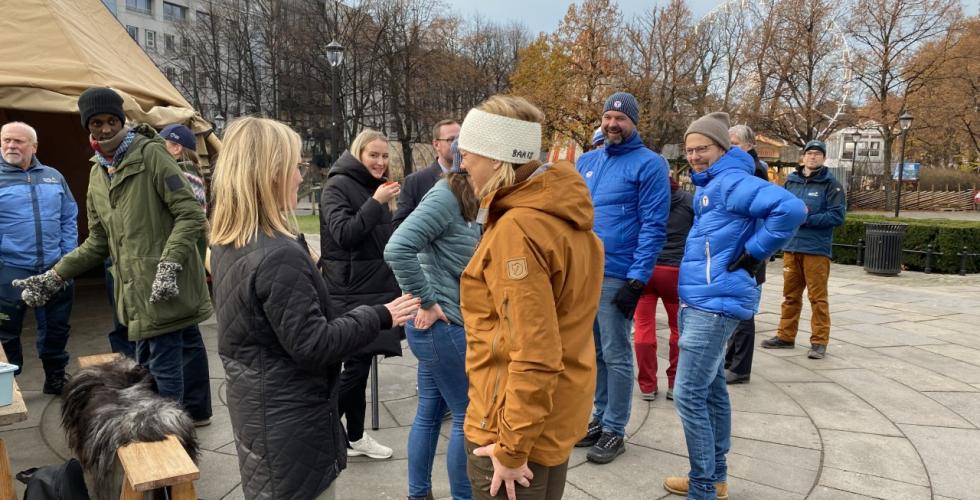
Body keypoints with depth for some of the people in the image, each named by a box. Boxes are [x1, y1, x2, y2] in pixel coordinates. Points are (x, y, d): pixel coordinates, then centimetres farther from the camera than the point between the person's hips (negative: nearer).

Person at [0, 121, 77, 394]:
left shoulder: (53, 177, 9)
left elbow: (69, 218, 10)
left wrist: (68, 257, 2)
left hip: (55, 269, 3)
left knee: (57, 328, 14)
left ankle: (55, 378, 30)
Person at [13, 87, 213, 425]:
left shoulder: (151, 154, -7)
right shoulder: (97, 174, 17)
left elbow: (191, 215, -13)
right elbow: (98, 243, 20)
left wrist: (168, 265, -21)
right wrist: (54, 277, 13)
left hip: (166, 286, -8)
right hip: (138, 288, 8)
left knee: (162, 364, -5)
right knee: (186, 344, 19)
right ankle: (196, 411, 33)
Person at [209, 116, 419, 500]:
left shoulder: (226, 245, 2)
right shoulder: (279, 256, -28)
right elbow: (312, 346, -23)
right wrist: (378, 317, -14)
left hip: (256, 409, 9)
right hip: (289, 422, -9)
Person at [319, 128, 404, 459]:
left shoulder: (374, 187, 16)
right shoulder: (338, 186, -8)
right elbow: (343, 234, -19)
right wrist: (376, 203, -21)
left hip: (375, 287, 8)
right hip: (350, 292, -7)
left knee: (360, 362, 11)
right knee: (356, 364, -7)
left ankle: (355, 437, 21)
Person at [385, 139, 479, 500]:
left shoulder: (465, 201, 10)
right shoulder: (445, 196, -18)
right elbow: (397, 249, -28)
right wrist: (426, 302, -20)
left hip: (441, 326, 9)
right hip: (443, 326, -9)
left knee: (430, 412, 17)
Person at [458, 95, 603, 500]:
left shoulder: (517, 229, -24)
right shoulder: (560, 214, 3)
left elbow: (534, 357, -26)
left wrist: (512, 447, -18)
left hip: (516, 425, -8)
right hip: (558, 413, 9)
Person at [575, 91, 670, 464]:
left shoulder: (649, 164, -7)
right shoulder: (587, 161, 13)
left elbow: (653, 226, -12)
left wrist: (637, 279, -18)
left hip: (617, 276, -6)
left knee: (615, 356, 2)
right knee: (594, 352, 15)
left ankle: (614, 431, 16)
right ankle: (601, 418, 30)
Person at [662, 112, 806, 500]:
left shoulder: (732, 181, -14)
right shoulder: (707, 185, 16)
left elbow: (791, 208, -27)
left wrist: (752, 254, -19)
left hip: (715, 303, -10)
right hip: (701, 300, 10)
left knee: (689, 395, -8)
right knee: (712, 389, 16)